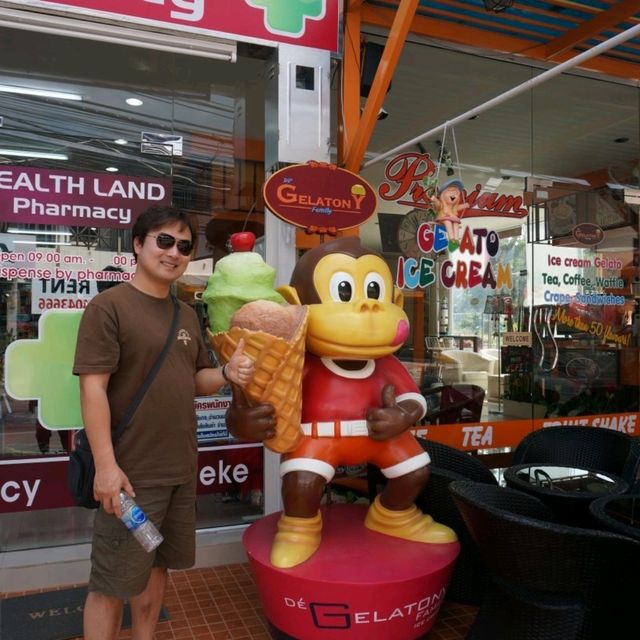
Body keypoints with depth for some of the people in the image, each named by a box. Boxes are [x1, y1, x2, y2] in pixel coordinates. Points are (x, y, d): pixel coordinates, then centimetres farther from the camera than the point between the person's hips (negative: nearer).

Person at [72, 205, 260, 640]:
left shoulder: (187, 315, 10)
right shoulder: (109, 306, -11)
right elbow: (93, 389, -16)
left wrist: (227, 374, -7)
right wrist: (106, 466, -21)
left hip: (181, 469, 7)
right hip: (132, 472, -7)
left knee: (157, 567, 21)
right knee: (112, 582, 6)